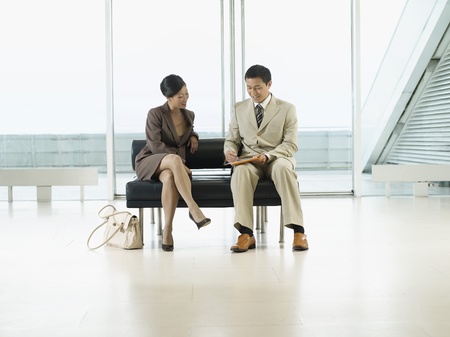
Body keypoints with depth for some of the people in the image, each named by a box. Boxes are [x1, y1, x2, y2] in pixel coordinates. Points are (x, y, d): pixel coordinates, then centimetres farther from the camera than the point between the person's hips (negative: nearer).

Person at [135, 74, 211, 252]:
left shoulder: (189, 115, 11)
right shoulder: (155, 114, -6)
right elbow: (154, 145, -14)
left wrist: (193, 135, 11)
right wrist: (178, 159, -24)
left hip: (171, 166, 4)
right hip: (149, 162, -4)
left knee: (170, 177, -40)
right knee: (174, 159, -42)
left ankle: (167, 230, -39)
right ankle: (194, 209, -45)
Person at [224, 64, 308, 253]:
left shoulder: (287, 109, 6)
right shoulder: (239, 108, 14)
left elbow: (291, 145, -1)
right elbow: (231, 139, 16)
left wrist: (268, 156, -19)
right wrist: (229, 151, -9)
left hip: (277, 158, -1)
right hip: (248, 159, 2)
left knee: (283, 168, -39)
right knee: (240, 172, -36)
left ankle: (298, 231, -39)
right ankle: (246, 234, -40)